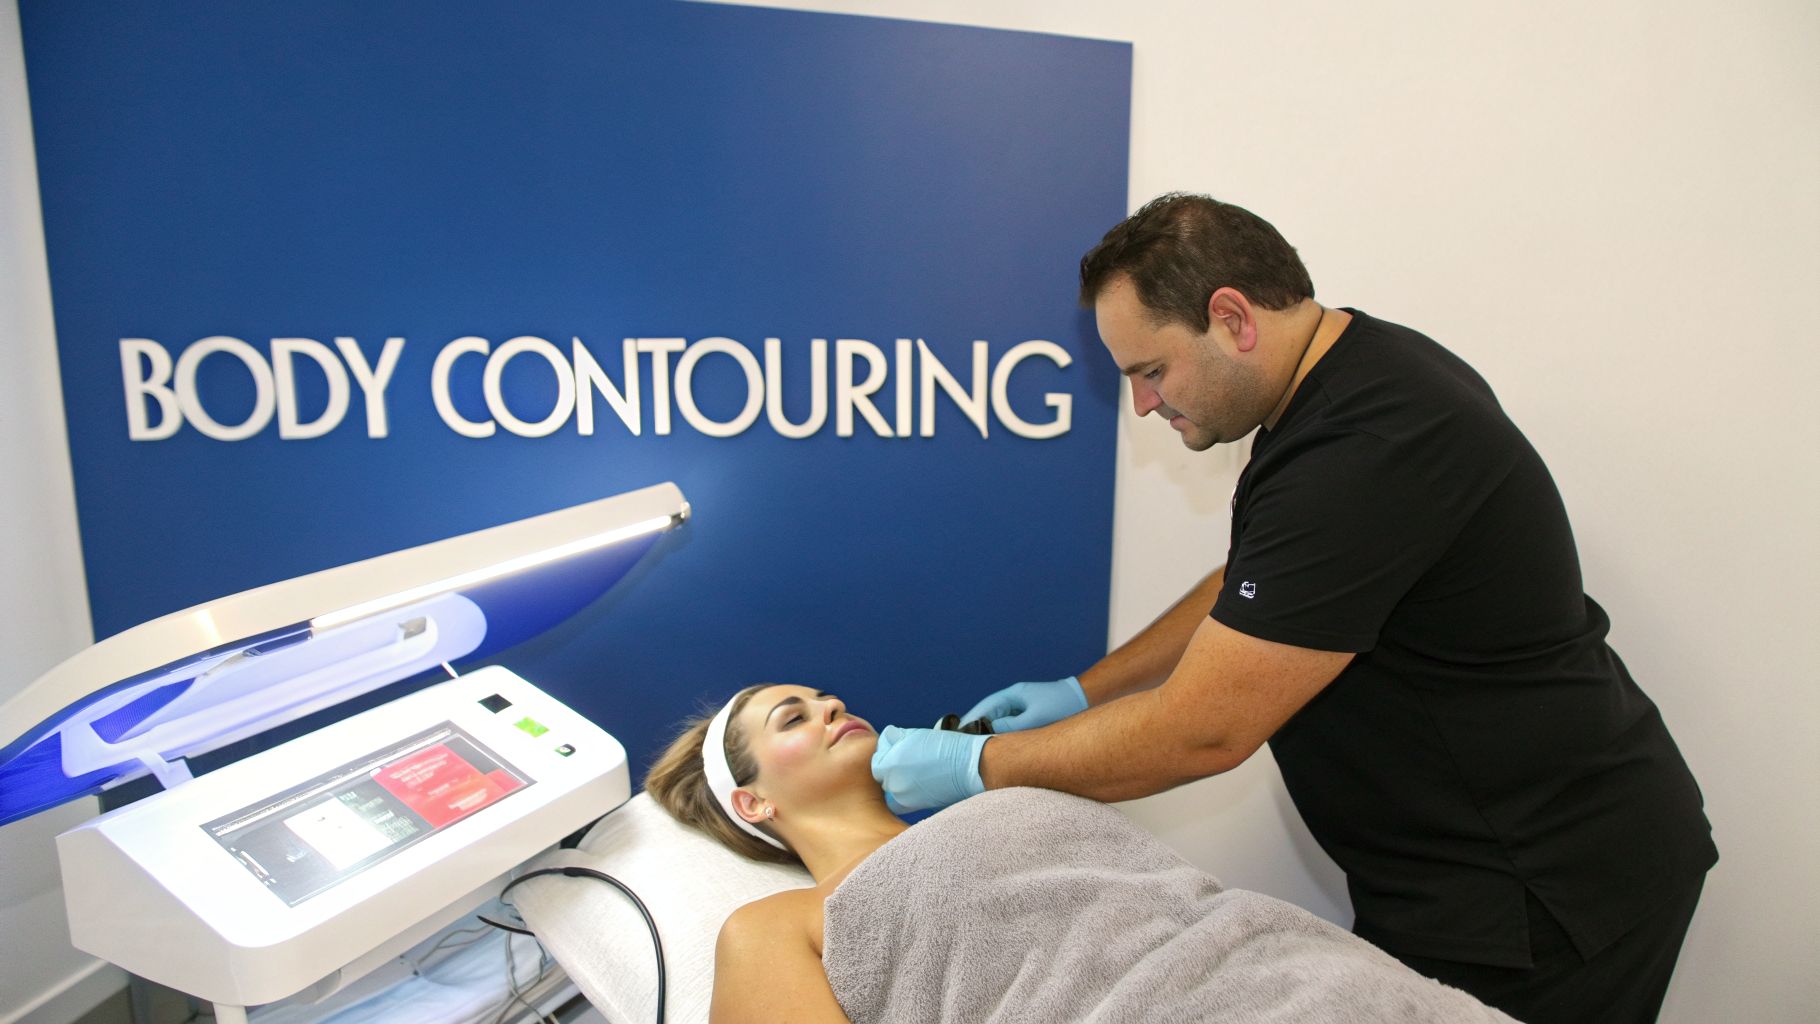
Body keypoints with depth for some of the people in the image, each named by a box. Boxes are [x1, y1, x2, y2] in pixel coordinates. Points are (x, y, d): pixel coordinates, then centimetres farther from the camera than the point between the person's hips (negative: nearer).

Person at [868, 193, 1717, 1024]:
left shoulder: (1367, 452, -30)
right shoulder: (1347, 380, 2)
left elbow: (1201, 731, -26)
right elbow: (1247, 598, 13)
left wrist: (976, 763, -14)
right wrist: (1084, 691, 8)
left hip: (1545, 904, -8)